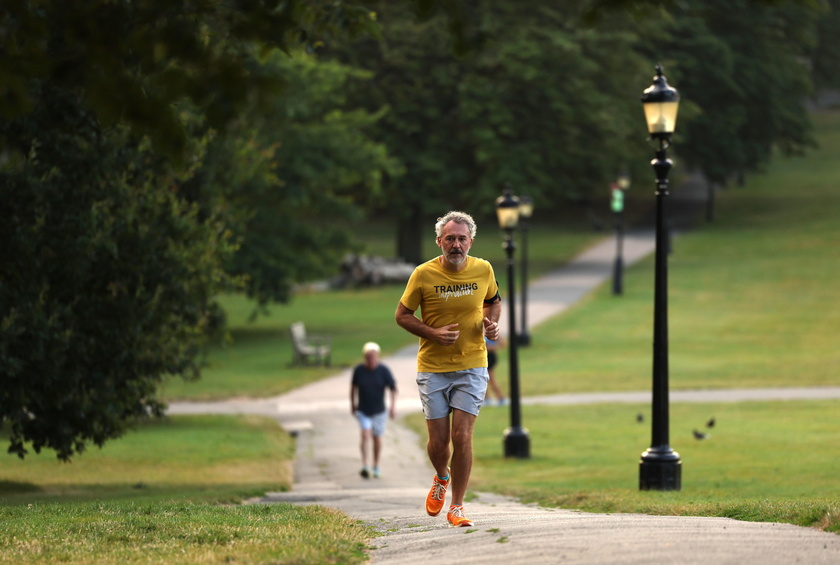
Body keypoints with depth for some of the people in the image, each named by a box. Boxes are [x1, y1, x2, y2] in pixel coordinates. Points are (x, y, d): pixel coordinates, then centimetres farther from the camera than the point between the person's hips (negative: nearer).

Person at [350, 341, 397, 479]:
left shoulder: (384, 371, -12)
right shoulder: (359, 370, -8)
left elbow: (393, 388, -10)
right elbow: (353, 386, 8)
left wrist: (393, 406, -21)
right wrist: (352, 403, 14)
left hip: (379, 411, 0)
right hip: (363, 411, 0)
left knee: (377, 438, 11)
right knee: (366, 435, -17)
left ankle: (376, 467, 29)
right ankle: (365, 467, -26)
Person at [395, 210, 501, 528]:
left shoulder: (483, 270, -2)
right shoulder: (423, 274, -8)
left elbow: (493, 300, 18)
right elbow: (402, 315, 0)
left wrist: (492, 323, -3)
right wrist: (433, 333, -15)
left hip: (471, 367, 0)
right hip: (432, 368, 0)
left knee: (462, 436, -10)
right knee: (438, 441, 3)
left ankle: (457, 507, 2)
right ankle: (442, 478, 38)